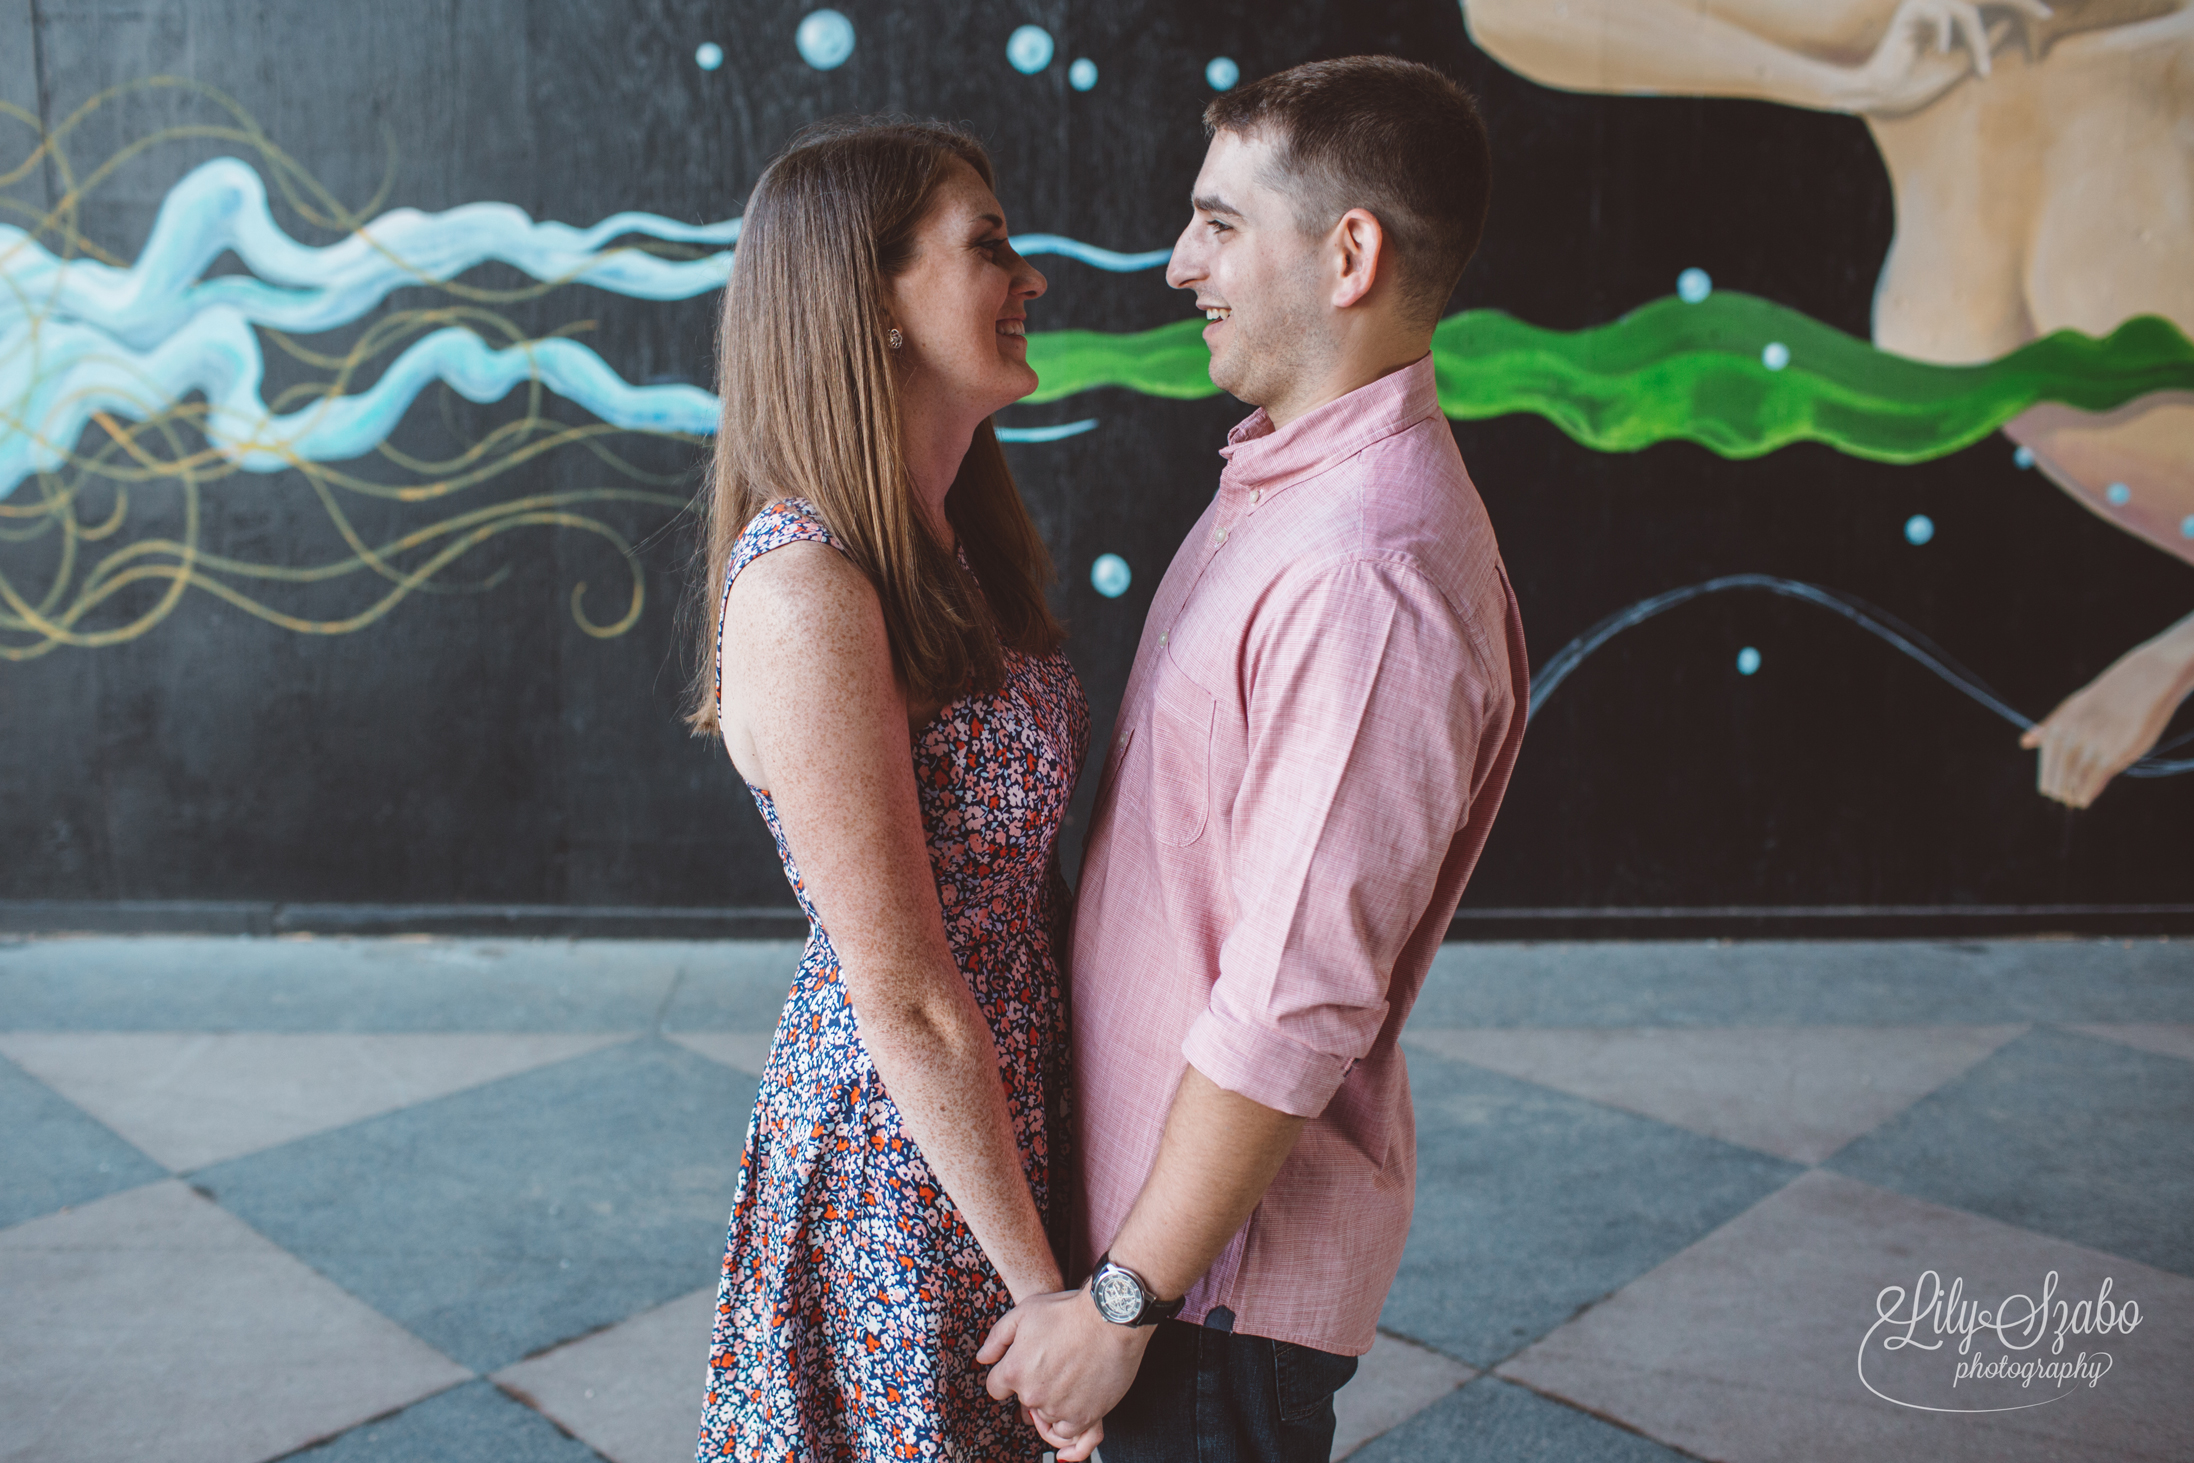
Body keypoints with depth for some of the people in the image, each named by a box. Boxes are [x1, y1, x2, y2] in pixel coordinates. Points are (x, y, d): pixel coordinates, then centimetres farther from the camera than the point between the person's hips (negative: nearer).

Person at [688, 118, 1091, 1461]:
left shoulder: (944, 543, 3)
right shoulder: (807, 588, -25)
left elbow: (1019, 873, 7)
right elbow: (908, 1008, -23)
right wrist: (1050, 1288, -16)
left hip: (1011, 1106, 8)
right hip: (907, 1161, -8)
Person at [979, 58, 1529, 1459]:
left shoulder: (1370, 572, -27)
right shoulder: (1287, 478, 5)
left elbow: (1298, 1004, -27)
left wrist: (1125, 1298, -18)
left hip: (1227, 1247, -9)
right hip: (1156, 1167, 9)